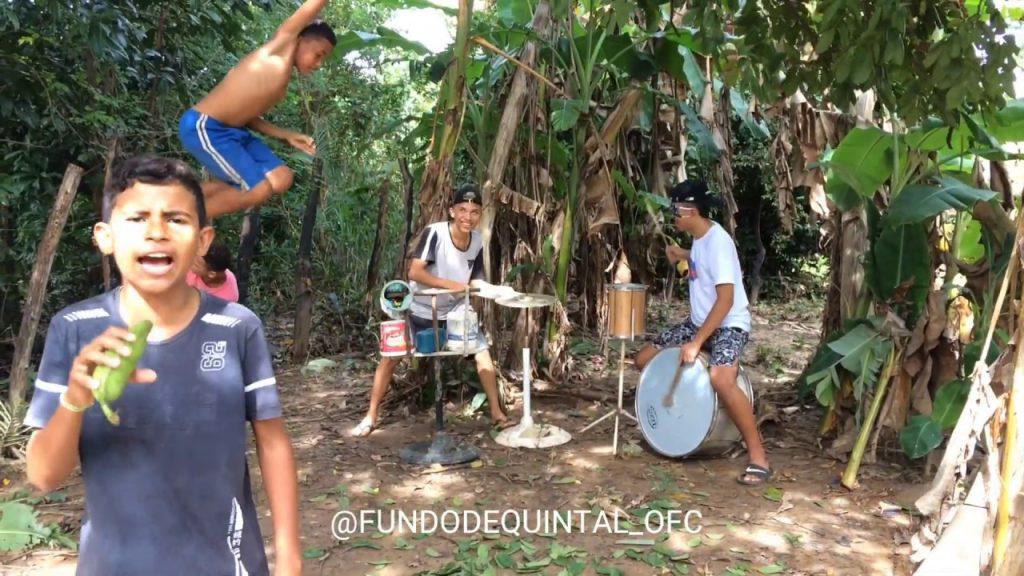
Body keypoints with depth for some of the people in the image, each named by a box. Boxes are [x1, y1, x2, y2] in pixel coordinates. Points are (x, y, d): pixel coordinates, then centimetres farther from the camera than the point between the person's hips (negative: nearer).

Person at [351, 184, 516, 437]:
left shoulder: (478, 242, -9)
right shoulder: (434, 233, -26)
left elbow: (474, 282, -1)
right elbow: (414, 273, -33)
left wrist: (498, 290, -20)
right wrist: (451, 284, -38)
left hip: (454, 312, 4)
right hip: (418, 311, -4)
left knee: (483, 352, -2)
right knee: (390, 358, -4)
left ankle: (497, 413, 11)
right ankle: (370, 417, 10)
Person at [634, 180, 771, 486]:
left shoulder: (718, 242, -22)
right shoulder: (700, 238, 5)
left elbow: (726, 300, -27)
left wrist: (697, 342, -29)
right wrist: (684, 255, 13)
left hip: (729, 325, -10)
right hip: (699, 321, 10)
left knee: (720, 379, -37)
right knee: (645, 360, 6)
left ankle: (758, 457, -24)